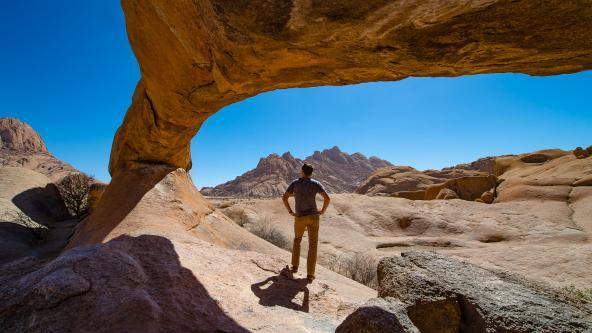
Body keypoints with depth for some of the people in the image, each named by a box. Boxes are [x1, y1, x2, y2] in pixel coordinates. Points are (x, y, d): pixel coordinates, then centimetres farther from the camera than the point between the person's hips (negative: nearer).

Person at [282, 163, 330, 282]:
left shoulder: (295, 183, 0)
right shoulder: (316, 183, -3)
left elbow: (284, 198, -6)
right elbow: (327, 198, -15)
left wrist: (290, 212, 3)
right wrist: (322, 211, 0)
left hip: (299, 218, 1)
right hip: (313, 217, -1)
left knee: (297, 239, 27)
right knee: (312, 245, 6)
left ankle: (295, 266, 26)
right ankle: (310, 275, 4)